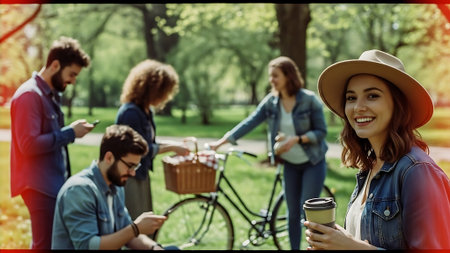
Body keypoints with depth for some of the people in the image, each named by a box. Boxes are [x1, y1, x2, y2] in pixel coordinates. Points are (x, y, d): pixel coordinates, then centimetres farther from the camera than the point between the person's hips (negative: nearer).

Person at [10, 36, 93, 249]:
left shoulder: (51, 95, 15)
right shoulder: (29, 95, -15)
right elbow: (29, 145, -22)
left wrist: (71, 131, 5)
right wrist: (70, 133, -17)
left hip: (54, 183, 9)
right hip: (40, 186, -9)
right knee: (45, 245, -5)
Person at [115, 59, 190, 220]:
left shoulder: (146, 111, 9)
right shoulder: (130, 112, -21)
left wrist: (174, 145, 5)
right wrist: (171, 148, -10)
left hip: (141, 176, 10)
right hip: (129, 178, -10)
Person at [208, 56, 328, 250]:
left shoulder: (309, 99, -16)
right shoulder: (270, 102, -4)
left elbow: (321, 131, -12)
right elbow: (248, 123, -10)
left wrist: (296, 139, -27)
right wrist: (222, 141, -19)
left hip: (313, 163, -4)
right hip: (290, 164, 4)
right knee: (293, 213, 8)